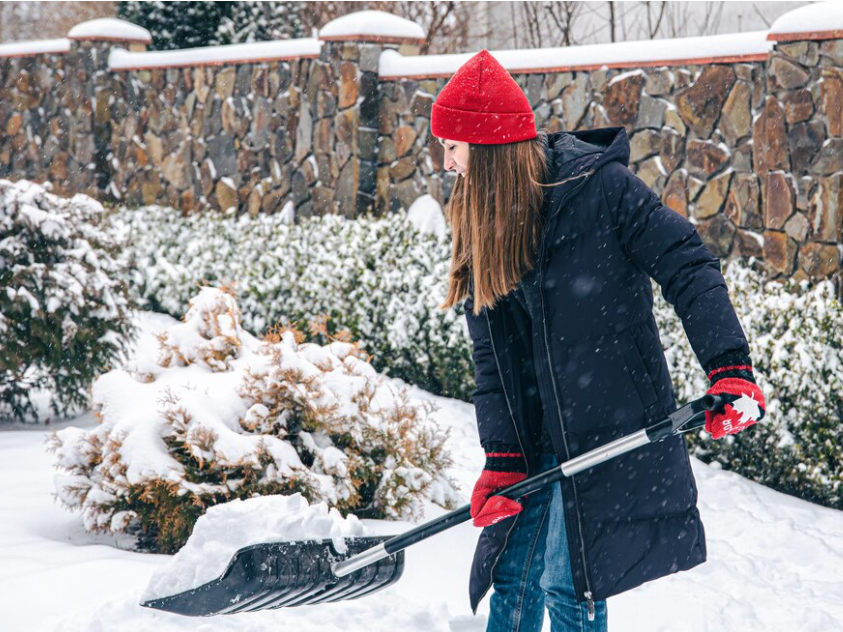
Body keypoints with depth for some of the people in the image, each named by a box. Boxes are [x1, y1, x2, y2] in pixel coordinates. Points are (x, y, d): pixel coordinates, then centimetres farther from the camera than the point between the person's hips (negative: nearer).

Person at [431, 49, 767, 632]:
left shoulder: (600, 186, -13)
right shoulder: (481, 225, 6)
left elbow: (689, 268, -14)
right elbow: (493, 358, 3)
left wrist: (731, 369, -25)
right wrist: (502, 459, -6)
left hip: (613, 424, -6)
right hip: (536, 435, 6)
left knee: (565, 581, -6)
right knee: (512, 576, 9)